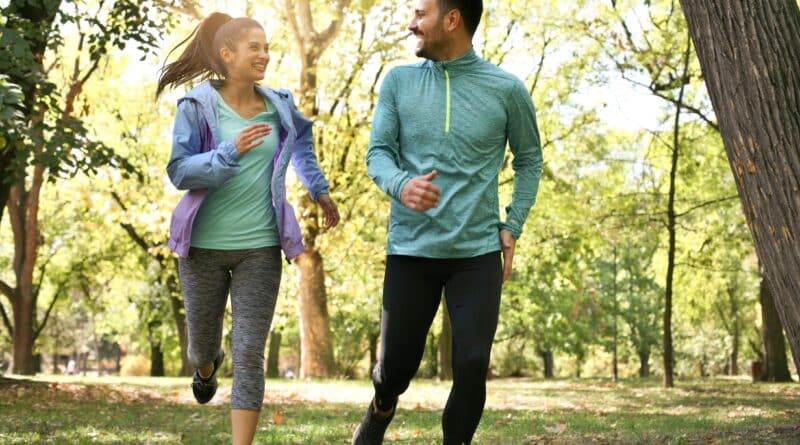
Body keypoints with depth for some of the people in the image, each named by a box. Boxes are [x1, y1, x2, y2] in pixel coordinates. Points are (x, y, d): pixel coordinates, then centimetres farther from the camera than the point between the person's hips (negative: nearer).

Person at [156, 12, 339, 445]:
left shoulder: (279, 106, 4)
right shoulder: (197, 106, -7)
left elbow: (302, 141, 26)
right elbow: (179, 171, -14)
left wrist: (319, 189, 26)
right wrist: (231, 151, -27)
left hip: (261, 246, 1)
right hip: (204, 245, -1)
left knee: (250, 355, -5)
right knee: (202, 343, 15)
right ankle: (206, 367, 53)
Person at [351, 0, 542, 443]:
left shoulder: (506, 89, -1)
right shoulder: (398, 81, 2)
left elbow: (529, 160, 12)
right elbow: (377, 152, 1)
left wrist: (512, 227, 4)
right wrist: (400, 185, -22)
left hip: (478, 251, -1)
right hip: (411, 248, 1)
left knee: (472, 366, -8)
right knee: (397, 364, 9)